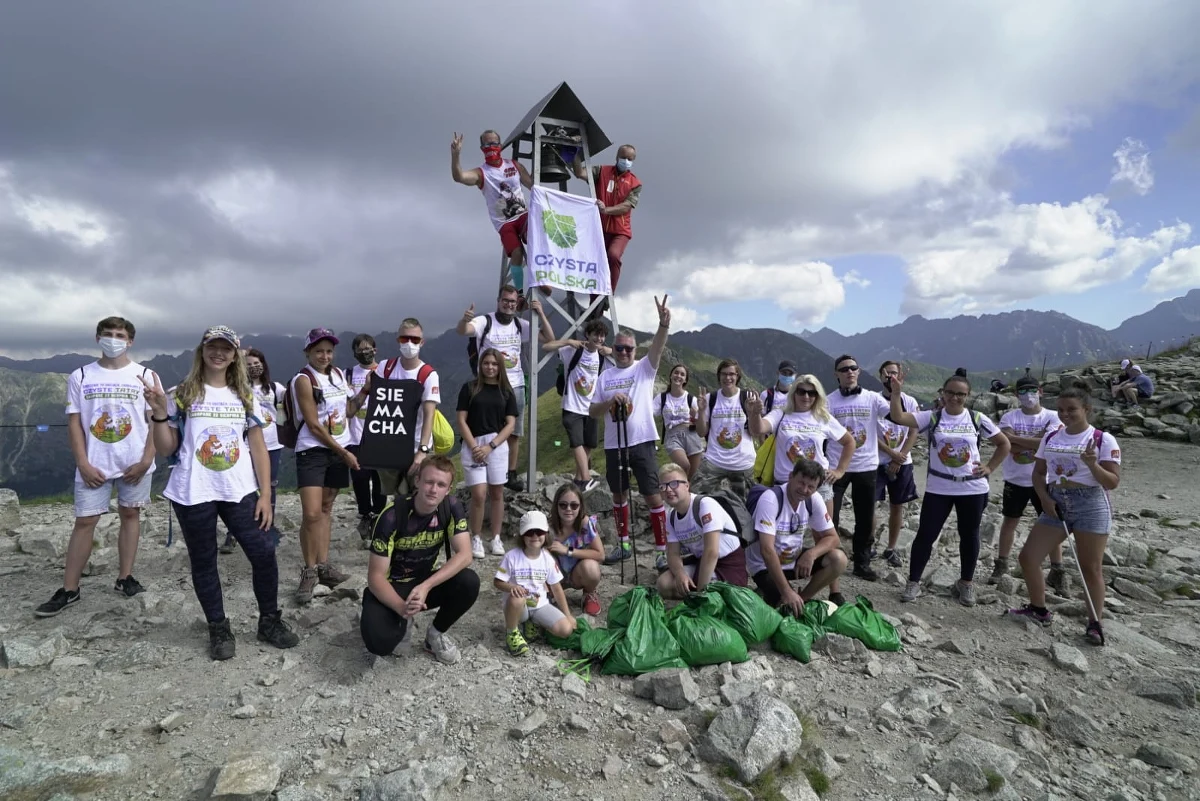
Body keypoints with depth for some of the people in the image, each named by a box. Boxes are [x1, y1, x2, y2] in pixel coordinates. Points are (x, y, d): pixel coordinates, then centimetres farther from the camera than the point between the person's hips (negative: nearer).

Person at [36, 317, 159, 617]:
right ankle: (68, 590, 11)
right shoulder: (80, 377, 4)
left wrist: (146, 460, -9)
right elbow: (74, 422, 2)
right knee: (84, 522, 3)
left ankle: (124, 578, 19)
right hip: (93, 465, 1)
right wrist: (83, 463, -6)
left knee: (130, 515, 8)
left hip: (135, 464, 0)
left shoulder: (146, 376, 0)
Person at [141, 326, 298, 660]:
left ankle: (270, 621, 16)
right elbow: (166, 448, 2)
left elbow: (259, 448, 6)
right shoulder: (182, 395, 1)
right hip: (193, 495, -1)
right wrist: (160, 414, -14)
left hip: (240, 493, 2)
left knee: (264, 553, -2)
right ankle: (219, 630, 24)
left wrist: (266, 494, 0)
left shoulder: (245, 397, 7)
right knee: (204, 563, 9)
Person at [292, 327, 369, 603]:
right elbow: (314, 426, -15)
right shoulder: (303, 380, -12)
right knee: (311, 514, -11)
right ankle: (309, 572, 4)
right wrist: (344, 453, -14)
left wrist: (365, 391, 0)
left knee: (326, 508, 12)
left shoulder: (338, 374, 8)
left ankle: (323, 566, 20)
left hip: (339, 449, 6)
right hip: (313, 451, -6)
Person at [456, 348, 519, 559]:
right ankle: (476, 539, 9)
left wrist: (490, 446, -9)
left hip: (498, 445, 2)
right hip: (473, 445, -2)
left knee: (496, 494, 6)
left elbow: (510, 423, 2)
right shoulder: (469, 388, 3)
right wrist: (474, 446, -10)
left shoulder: (507, 392, 7)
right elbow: (461, 420, 0)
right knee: (479, 496, -7)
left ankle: (496, 539, 18)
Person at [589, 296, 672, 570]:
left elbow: (657, 348, -19)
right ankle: (623, 544, 31)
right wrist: (610, 401, -14)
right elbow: (592, 412, 6)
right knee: (619, 495, 15)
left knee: (652, 496, -3)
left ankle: (662, 549, 5)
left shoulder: (644, 368, 1)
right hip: (614, 445, 4)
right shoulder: (604, 377, 8)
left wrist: (664, 323, -37)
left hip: (642, 442, -4)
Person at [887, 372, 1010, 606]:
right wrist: (896, 392, -31)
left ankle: (966, 583, 31)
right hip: (938, 488, -1)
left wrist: (989, 468, 0)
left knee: (969, 535, 13)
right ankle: (913, 582, 13)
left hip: (973, 488, 1)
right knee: (926, 534, 1)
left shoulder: (978, 419, -1)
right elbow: (898, 418, -19)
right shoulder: (932, 417, -5)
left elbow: (1004, 443, 10)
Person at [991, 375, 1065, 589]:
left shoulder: (1052, 417, -5)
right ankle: (1001, 564, 25)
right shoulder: (1010, 417, -3)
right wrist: (1037, 442, -19)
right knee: (1010, 521, 12)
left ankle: (1057, 571, 16)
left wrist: (1016, 438, -20)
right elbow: (1008, 444, -17)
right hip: (1015, 480, 1)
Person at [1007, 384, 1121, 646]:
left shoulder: (1103, 439, -7)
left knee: (1090, 568, 2)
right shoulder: (1050, 437, 7)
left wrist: (1092, 465, -26)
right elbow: (1038, 472, 11)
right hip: (1056, 503, 5)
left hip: (1090, 504, -5)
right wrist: (1045, 498, -5)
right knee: (1028, 557, 2)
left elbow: (1113, 482, -8)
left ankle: (1095, 624, 17)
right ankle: (1039, 610, 20)